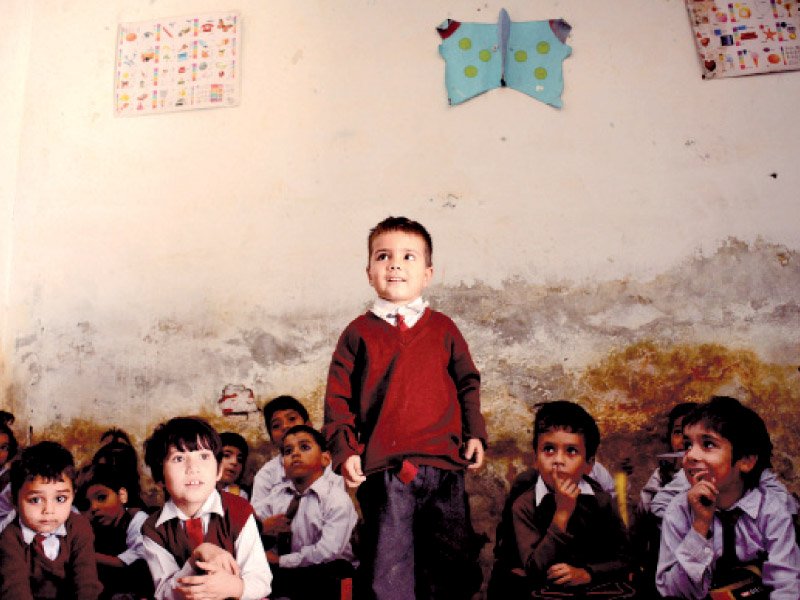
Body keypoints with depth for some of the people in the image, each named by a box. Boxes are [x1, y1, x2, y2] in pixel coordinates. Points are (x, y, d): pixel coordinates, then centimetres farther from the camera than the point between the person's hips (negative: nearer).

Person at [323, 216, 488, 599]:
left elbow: (468, 384, 14)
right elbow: (338, 398, 4)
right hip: (382, 471, -1)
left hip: (444, 466, 2)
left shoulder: (443, 329, 9)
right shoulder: (358, 333, 5)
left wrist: (474, 434, 4)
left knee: (454, 565, 13)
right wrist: (345, 450, -5)